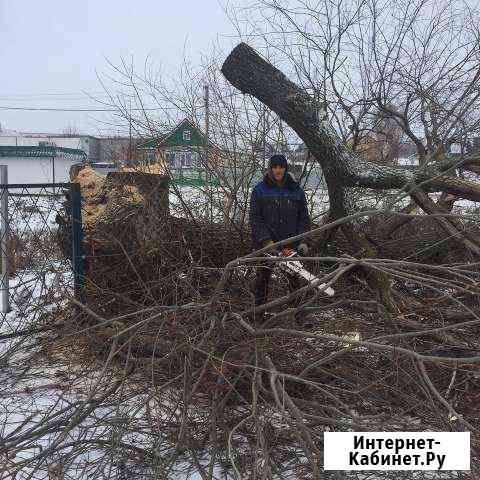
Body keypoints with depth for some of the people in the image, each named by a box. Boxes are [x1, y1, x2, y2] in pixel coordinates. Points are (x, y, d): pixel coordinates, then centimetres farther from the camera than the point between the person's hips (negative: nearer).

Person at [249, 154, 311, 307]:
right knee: (263, 278, 7)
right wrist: (266, 241, -16)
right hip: (265, 243, -1)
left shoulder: (296, 190, 5)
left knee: (296, 279, 7)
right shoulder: (259, 190, -2)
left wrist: (303, 241, -5)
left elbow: (304, 218, 6)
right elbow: (255, 219, -6)